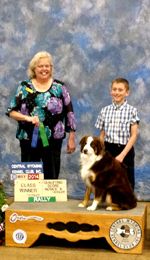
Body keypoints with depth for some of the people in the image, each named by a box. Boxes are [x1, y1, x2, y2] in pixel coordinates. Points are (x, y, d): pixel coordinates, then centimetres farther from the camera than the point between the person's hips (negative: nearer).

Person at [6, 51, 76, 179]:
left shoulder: (59, 87, 2)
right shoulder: (25, 87, 4)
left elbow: (69, 113, 4)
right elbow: (11, 111, 1)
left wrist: (72, 138, 2)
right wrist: (27, 118, -16)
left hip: (53, 140, -1)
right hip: (29, 140, 1)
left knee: (52, 177, 4)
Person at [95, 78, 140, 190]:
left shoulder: (132, 110, -2)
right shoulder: (105, 110, 7)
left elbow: (134, 136, -6)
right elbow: (102, 135, 11)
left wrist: (122, 155, -15)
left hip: (125, 151, -2)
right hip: (108, 150, 2)